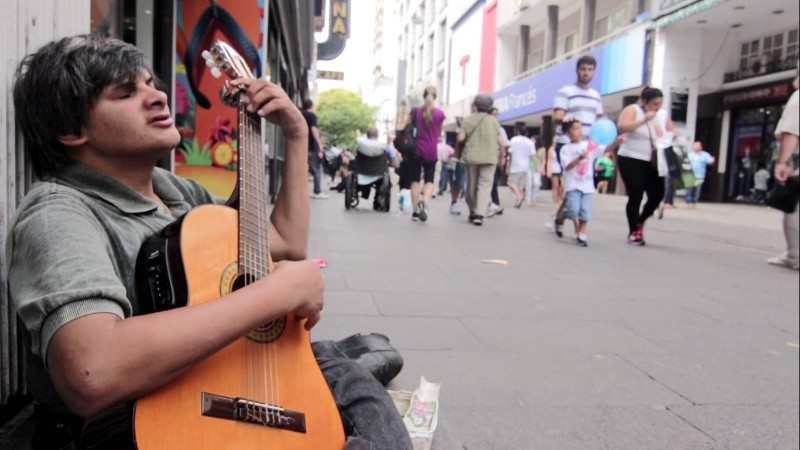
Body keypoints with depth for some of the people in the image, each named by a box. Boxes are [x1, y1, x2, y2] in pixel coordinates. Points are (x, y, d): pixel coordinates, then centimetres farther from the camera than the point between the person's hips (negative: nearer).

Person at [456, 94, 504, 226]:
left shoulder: (468, 119, 0)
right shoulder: (493, 120, 2)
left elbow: (460, 138, -5)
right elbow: (501, 142, 2)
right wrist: (504, 142, 24)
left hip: (471, 157, 1)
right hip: (489, 157, -1)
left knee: (471, 186, 13)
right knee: (484, 186, -1)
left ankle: (472, 213, 21)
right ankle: (479, 214, -15)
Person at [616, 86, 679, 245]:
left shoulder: (663, 115, 12)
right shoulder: (632, 110, -7)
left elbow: (673, 132, 19)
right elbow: (621, 127, -24)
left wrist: (674, 135, -5)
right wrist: (644, 120, -27)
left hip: (652, 162, 6)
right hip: (631, 160, -6)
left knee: (657, 195, 2)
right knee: (636, 197, -6)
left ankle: (640, 222, 28)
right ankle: (633, 233, 7)